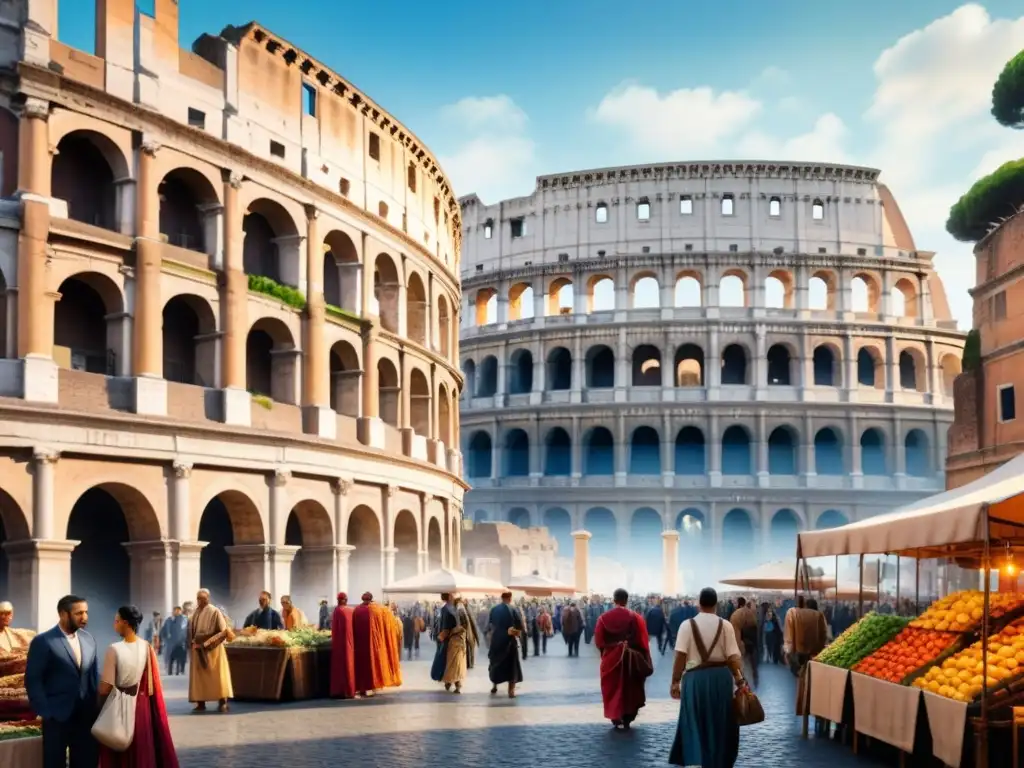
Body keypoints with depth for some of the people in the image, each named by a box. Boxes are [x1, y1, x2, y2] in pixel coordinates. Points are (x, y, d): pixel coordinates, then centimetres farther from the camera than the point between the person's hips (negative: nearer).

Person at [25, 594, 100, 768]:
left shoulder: (88, 639, 9)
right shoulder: (43, 641, -9)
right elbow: (32, 680, -9)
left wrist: (97, 705, 6)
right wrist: (45, 713, -13)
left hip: (86, 715, 5)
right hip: (57, 717, -5)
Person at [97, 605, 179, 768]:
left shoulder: (114, 649, -18)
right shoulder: (147, 648, -4)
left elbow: (105, 688, -15)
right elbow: (152, 685, 1)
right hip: (142, 707, 4)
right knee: (142, 752, 16)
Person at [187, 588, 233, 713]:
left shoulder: (215, 612, -8)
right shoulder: (195, 614, 10)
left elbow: (223, 631, -11)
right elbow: (191, 631, 20)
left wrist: (207, 642, -17)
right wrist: (193, 643, 3)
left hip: (213, 649, -6)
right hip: (198, 649, 6)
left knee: (217, 675, -6)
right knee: (199, 676, 3)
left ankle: (223, 702, -6)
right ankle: (201, 703, 6)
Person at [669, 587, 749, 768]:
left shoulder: (687, 625, -4)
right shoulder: (725, 625, -2)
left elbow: (680, 657, -9)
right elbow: (733, 657, -5)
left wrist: (675, 682, -2)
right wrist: (740, 682, 2)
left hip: (695, 678, -1)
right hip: (721, 677, 1)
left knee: (694, 725, 6)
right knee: (719, 726, 14)